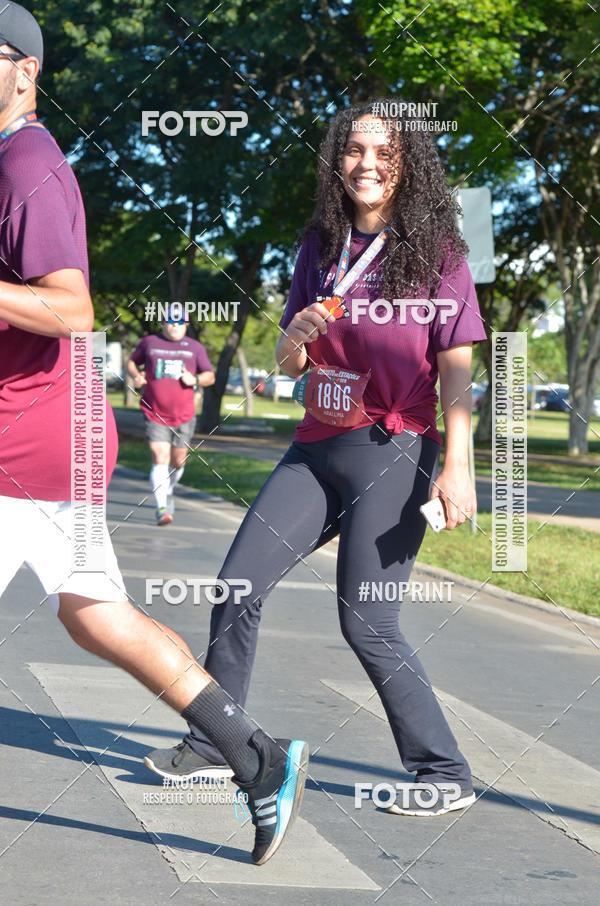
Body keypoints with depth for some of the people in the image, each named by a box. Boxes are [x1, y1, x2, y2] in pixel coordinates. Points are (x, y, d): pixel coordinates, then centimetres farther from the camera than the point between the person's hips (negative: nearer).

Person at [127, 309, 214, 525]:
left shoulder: (195, 348, 9)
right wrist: (136, 376, -3)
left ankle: (168, 492, 40)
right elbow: (131, 361, 20)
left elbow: (210, 376, 13)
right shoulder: (149, 342, 6)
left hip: (184, 416, 2)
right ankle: (161, 508, -17)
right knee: (160, 458, -15)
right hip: (155, 415, -2)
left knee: (178, 461, 10)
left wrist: (195, 379, -9)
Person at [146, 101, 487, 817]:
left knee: (365, 622, -9)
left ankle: (446, 774, 3)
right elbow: (287, 364, 14)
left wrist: (457, 467, -18)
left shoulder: (437, 252, -4)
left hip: (394, 453, -6)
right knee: (238, 584, 1)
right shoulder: (321, 248, 11)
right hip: (317, 449, 6)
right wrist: (297, 335, -10)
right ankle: (212, 743, 15)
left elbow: (457, 370, -8)